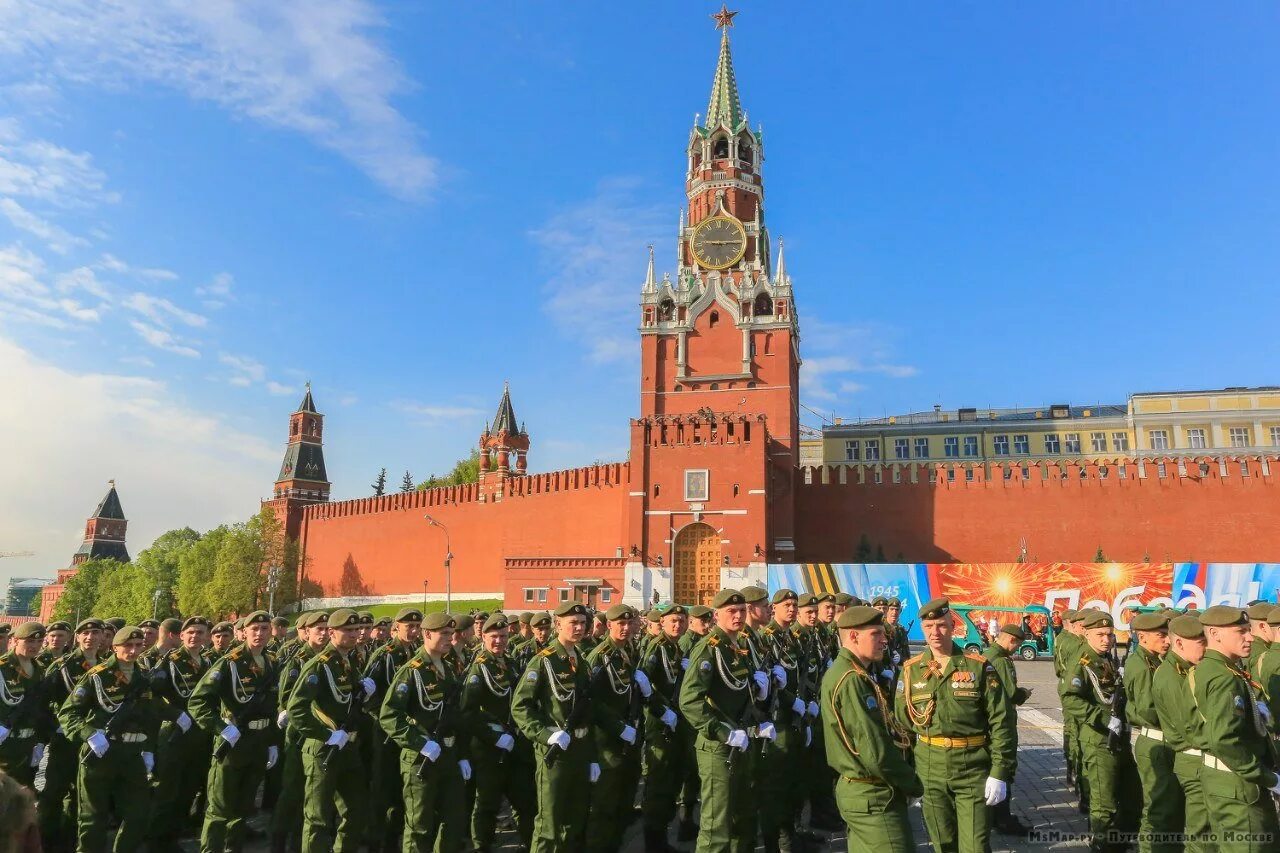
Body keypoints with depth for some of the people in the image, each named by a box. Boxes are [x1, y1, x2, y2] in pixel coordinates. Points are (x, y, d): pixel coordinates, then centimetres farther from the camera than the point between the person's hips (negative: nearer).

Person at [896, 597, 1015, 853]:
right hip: (929, 771, 2)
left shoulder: (979, 666, -5)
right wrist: (904, 771, 8)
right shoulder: (911, 669, 2)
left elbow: (1002, 721, -5)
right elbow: (902, 722, 10)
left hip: (973, 771, -2)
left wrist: (1000, 772, -9)